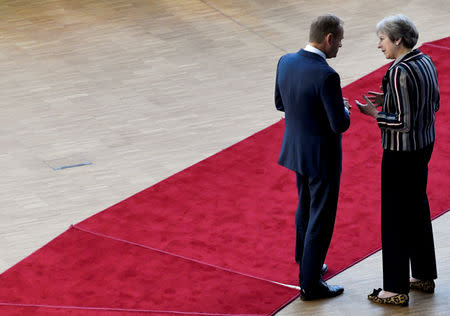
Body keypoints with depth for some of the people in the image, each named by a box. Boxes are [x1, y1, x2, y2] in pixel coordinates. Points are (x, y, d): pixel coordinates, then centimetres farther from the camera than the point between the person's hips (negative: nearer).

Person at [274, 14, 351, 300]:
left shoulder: (286, 62, -5)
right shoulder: (326, 76, -29)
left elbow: (281, 104, 9)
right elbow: (340, 125, -25)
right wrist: (344, 108, -3)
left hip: (296, 149, 8)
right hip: (322, 157, -8)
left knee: (306, 209, 27)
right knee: (321, 220, 6)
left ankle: (306, 264, 44)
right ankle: (310, 284, 15)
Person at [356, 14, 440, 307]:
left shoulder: (399, 72, -25)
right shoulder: (426, 61, 2)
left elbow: (404, 122, -25)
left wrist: (375, 114, -13)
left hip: (402, 152, -9)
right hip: (424, 145, 9)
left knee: (395, 217, 2)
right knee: (418, 209, 21)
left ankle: (396, 290, 11)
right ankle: (424, 276, 34)